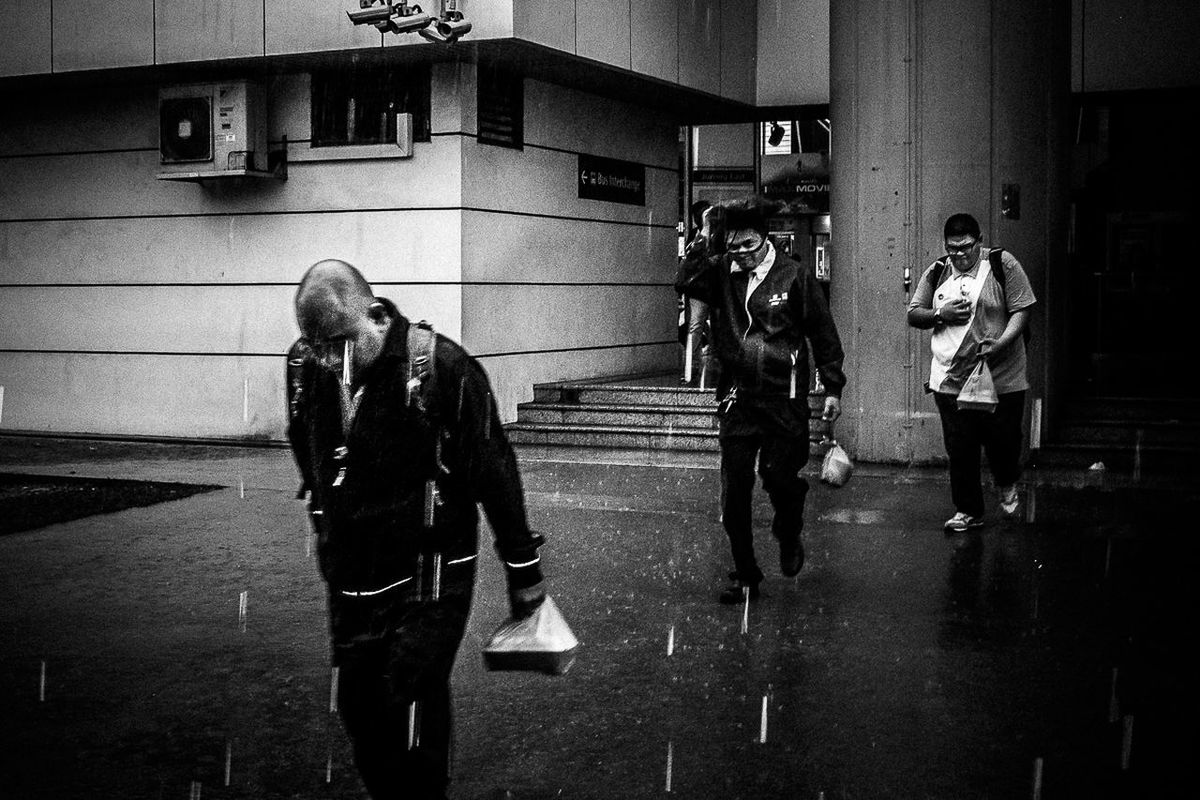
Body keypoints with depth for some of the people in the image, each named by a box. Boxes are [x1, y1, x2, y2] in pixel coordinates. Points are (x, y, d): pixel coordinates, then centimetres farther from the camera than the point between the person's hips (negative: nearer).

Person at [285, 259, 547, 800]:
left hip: (428, 579, -5)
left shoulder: (440, 366, -19)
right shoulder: (305, 368, -3)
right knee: (358, 710, 13)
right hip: (350, 582, 6)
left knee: (412, 717, -7)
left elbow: (494, 472, -12)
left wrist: (523, 568, -6)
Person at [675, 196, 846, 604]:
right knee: (734, 492, 2)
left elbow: (824, 335, 2)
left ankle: (789, 539, 30)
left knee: (780, 479, -4)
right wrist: (704, 240, -15)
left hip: (785, 401, -2)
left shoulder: (794, 276, -3)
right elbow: (685, 281, -15)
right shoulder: (722, 274, 4)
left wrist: (833, 388, 1)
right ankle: (745, 576, 16)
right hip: (737, 399, 3)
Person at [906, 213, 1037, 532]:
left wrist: (1002, 342, -20)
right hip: (950, 381, 3)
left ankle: (1007, 483, 38)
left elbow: (1021, 310, -5)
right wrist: (941, 315, -7)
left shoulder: (1002, 265, -2)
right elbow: (913, 315, 13)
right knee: (959, 449, 3)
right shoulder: (936, 273, 9)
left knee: (1003, 441, 5)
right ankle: (968, 511, 17)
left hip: (1000, 378, -2)